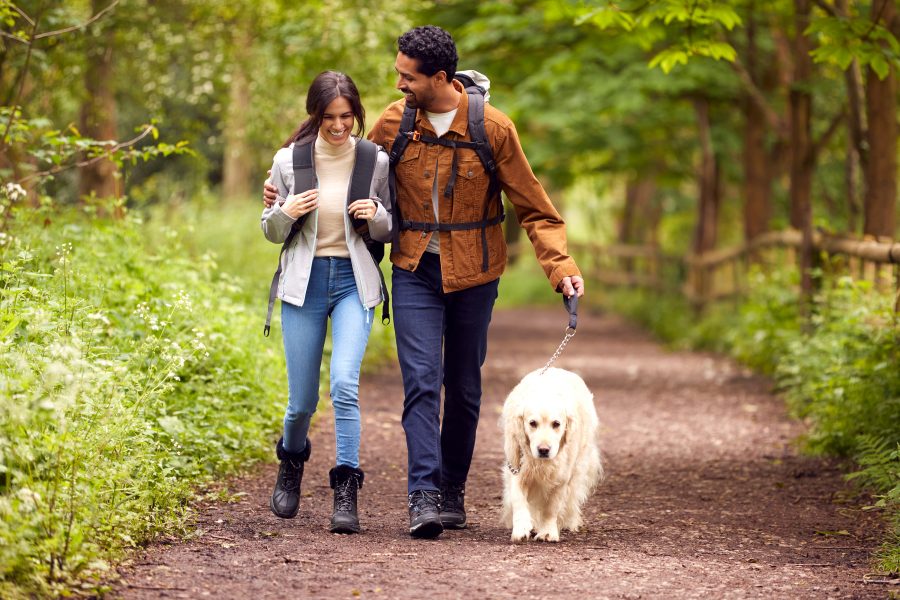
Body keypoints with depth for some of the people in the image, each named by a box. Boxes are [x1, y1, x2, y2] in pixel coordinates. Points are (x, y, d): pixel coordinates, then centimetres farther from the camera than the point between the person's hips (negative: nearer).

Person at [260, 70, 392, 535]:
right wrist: (285, 212, -13)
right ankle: (291, 460, 40)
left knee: (345, 384, -20)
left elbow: (390, 231, 10)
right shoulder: (289, 161, 0)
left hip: (354, 282, -1)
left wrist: (377, 215, -12)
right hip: (305, 282, 1)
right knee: (302, 400, 6)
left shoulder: (376, 161, 0)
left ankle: (346, 495, -12)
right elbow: (271, 232, 9)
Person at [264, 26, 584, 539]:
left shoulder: (493, 129, -11)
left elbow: (534, 208, -6)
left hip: (473, 275, 0)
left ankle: (453, 490, 25)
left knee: (464, 387, 9)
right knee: (422, 380, -13)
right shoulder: (394, 122, -4)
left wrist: (561, 266, -16)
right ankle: (424, 497, -18)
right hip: (415, 271, 1)